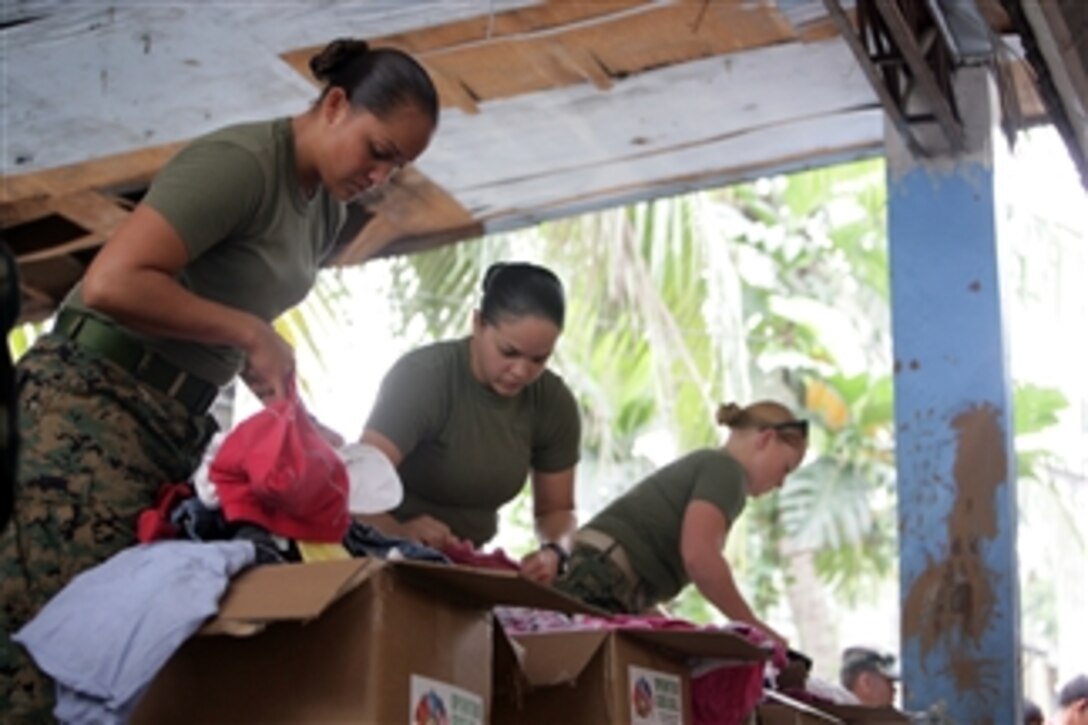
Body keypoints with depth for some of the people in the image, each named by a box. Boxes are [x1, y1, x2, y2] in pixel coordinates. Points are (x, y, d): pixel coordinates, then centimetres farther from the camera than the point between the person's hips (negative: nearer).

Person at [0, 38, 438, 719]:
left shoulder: (327, 210, 15)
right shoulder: (241, 162, -14)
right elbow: (111, 284, -23)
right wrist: (248, 334, -16)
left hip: (172, 422, 9)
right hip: (95, 400, -9)